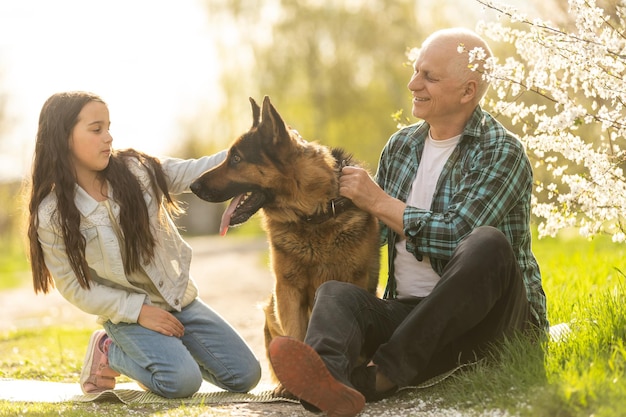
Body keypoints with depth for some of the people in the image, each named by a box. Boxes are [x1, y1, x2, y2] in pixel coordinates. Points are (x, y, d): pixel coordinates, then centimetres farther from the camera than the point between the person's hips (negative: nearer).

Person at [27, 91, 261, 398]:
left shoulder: (135, 169, -8)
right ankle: (110, 352, 0)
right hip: (126, 312, -4)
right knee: (182, 381, -28)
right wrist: (138, 311, -17)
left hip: (179, 297, 4)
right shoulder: (52, 216, -14)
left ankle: (168, 350, 21)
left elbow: (192, 173, -5)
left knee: (245, 376, -1)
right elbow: (73, 286, -10)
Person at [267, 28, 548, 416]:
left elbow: (457, 236, -17)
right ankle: (331, 380, -61)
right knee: (335, 292, -24)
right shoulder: (401, 145, 15)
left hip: (484, 316, -4)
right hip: (408, 310, 5)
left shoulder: (502, 152, -4)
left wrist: (379, 202, -9)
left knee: (488, 244, -35)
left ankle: (382, 374, -38)